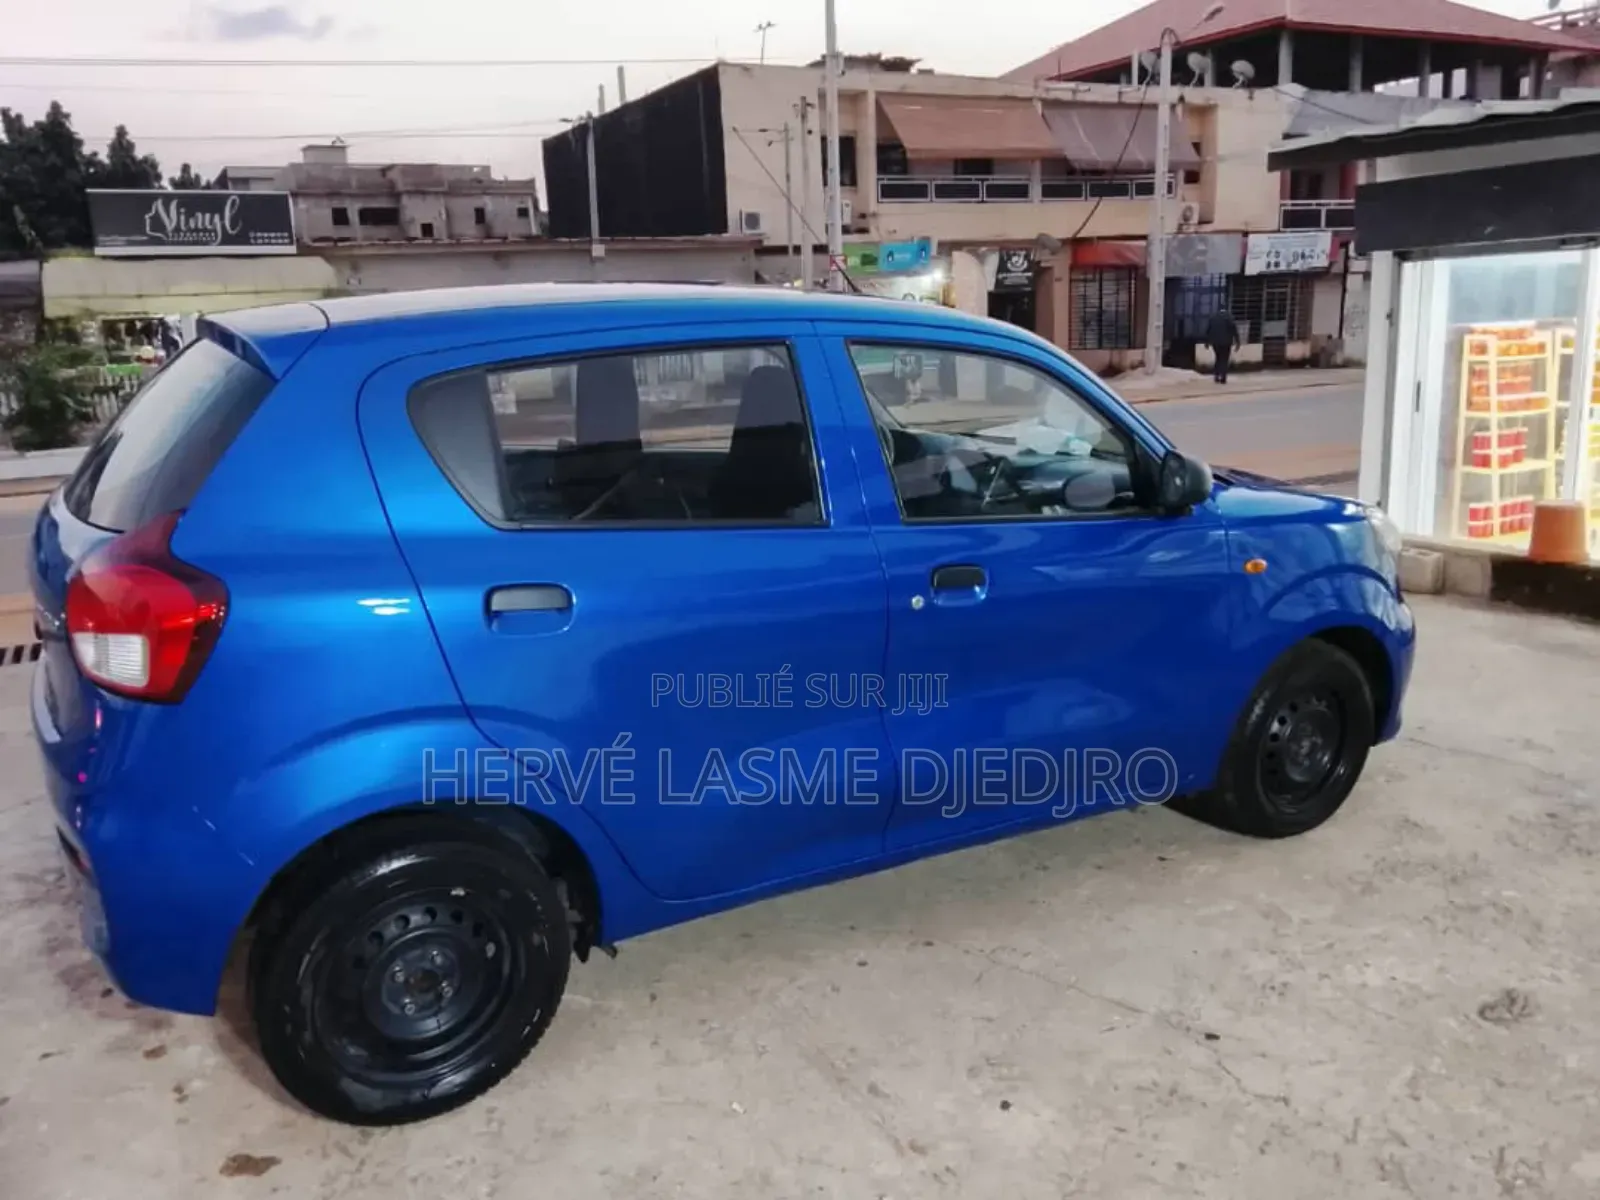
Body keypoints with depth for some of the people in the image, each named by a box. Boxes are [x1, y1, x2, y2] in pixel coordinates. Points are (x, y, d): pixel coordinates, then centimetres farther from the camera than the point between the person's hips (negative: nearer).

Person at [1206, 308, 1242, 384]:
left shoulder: (1213, 316, 6)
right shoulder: (1229, 316, -4)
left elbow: (1208, 329, 7)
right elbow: (1234, 329, -8)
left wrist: (1207, 341, 13)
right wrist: (1237, 342, -5)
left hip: (1215, 341, 3)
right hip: (1226, 341, -3)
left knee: (1218, 358, 18)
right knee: (1224, 360, 4)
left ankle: (1216, 375, 6)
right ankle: (1223, 378, -2)